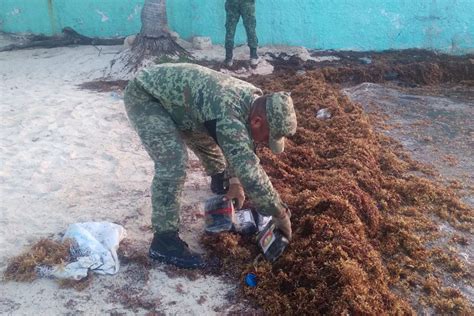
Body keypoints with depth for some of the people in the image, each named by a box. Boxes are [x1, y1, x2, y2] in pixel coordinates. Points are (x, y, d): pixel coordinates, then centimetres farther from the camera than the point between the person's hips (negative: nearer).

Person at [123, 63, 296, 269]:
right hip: (144, 95, -9)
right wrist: (281, 215, -26)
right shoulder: (228, 115, -37)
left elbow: (240, 148, 11)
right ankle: (164, 240, -12)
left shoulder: (253, 98, -7)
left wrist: (234, 181, 6)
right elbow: (250, 171, -37)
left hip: (170, 94, 9)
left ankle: (224, 201, 43)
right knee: (173, 163, -24)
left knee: (211, 144, 17)